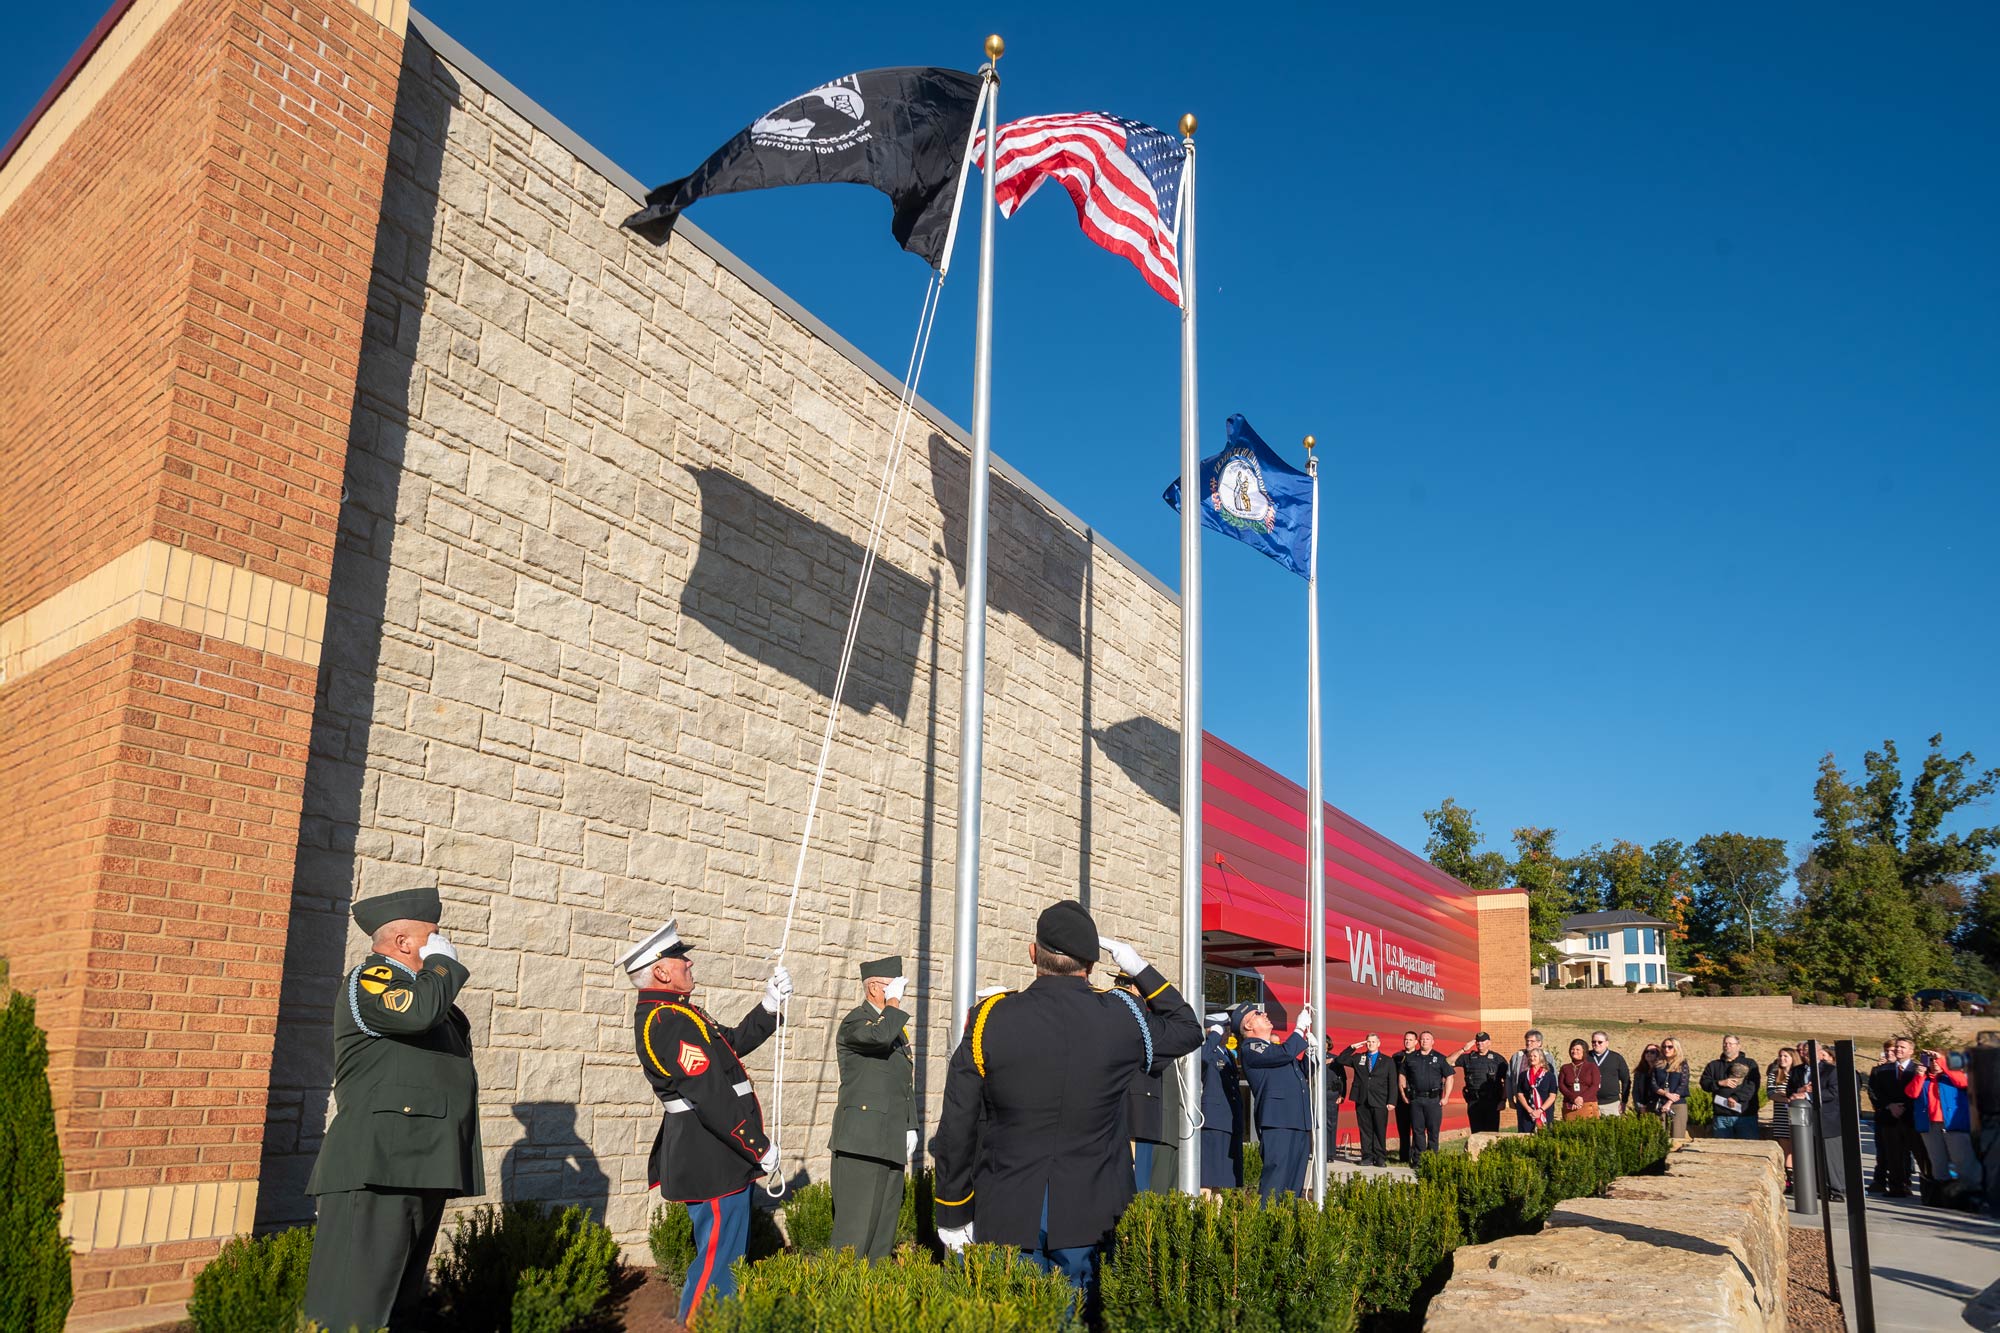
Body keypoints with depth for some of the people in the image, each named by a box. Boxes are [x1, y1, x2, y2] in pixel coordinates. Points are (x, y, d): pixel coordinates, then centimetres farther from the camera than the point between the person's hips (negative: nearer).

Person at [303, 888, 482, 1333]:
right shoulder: (370, 976, -4)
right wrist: (443, 963, -9)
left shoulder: (418, 984, 23)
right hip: (378, 1168, -10)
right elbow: (417, 1010, -26)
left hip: (420, 1169, 10)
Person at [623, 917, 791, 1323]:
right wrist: (760, 1147, -17)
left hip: (709, 1155, 11)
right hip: (713, 1162, -11)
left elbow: (733, 1043, 20)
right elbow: (712, 1097, -25)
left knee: (723, 1254, 21)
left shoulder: (664, 1011, 11)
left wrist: (770, 1006, 9)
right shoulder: (670, 1021, -23)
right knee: (719, 1260, -1)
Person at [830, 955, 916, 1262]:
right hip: (862, 1138, -9)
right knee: (856, 1224, -9)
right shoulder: (855, 1021, -7)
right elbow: (879, 1035, -31)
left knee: (886, 1221, 10)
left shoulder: (897, 1026, 21)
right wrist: (893, 1003, -15)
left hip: (893, 1140, 9)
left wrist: (910, 1126, 18)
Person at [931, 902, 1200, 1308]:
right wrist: (1141, 970, 17)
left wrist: (952, 1215, 6)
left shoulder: (990, 1018, -7)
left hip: (1005, 1220, 0)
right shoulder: (1121, 1017, -6)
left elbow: (956, 1129, -4)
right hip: (1089, 1216, 1)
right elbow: (1188, 1030, 16)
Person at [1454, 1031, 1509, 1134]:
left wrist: (1503, 1099, -5)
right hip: (1473, 1101, 2)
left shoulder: (1497, 1059, 7)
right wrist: (1463, 1050, -3)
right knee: (1476, 1132, 5)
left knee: (1492, 1132, -4)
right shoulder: (1468, 1058, 12)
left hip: (1492, 1101, -2)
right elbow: (1449, 1062, 3)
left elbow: (1506, 1080, 4)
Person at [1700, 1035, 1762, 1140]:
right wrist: (1720, 1083, -10)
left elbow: (1753, 1086, -6)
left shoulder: (1750, 1064, 9)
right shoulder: (1714, 1065, 17)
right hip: (1721, 1116, 3)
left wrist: (1736, 1098, -17)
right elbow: (1704, 1083, 8)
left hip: (1746, 1115, -3)